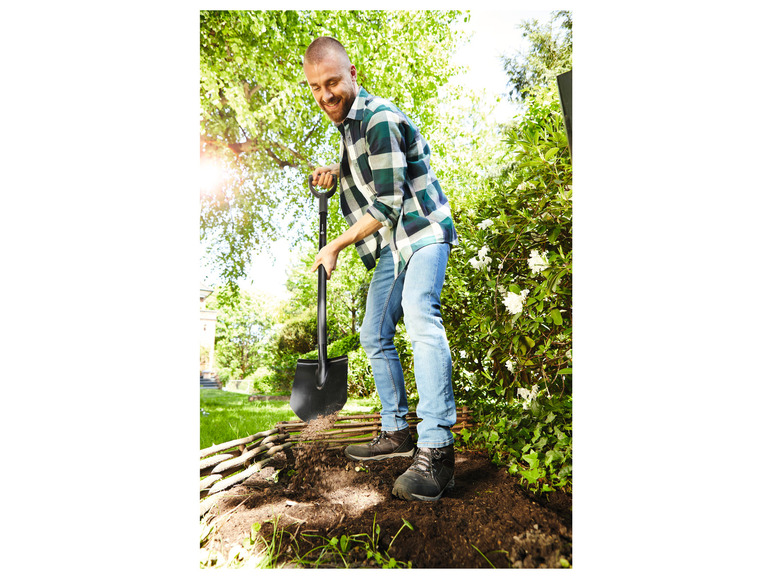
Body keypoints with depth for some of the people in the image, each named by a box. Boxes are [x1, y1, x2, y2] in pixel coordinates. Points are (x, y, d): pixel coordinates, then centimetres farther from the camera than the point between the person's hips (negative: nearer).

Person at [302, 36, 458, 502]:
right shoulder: (350, 122, 17)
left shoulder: (379, 118, -14)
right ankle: (396, 433, 16)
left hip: (422, 232, -9)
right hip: (392, 244, 9)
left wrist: (336, 247, -10)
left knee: (420, 317, -31)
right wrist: (336, 174, 11)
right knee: (375, 335, 6)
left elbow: (387, 204, -19)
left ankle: (436, 449, -30)